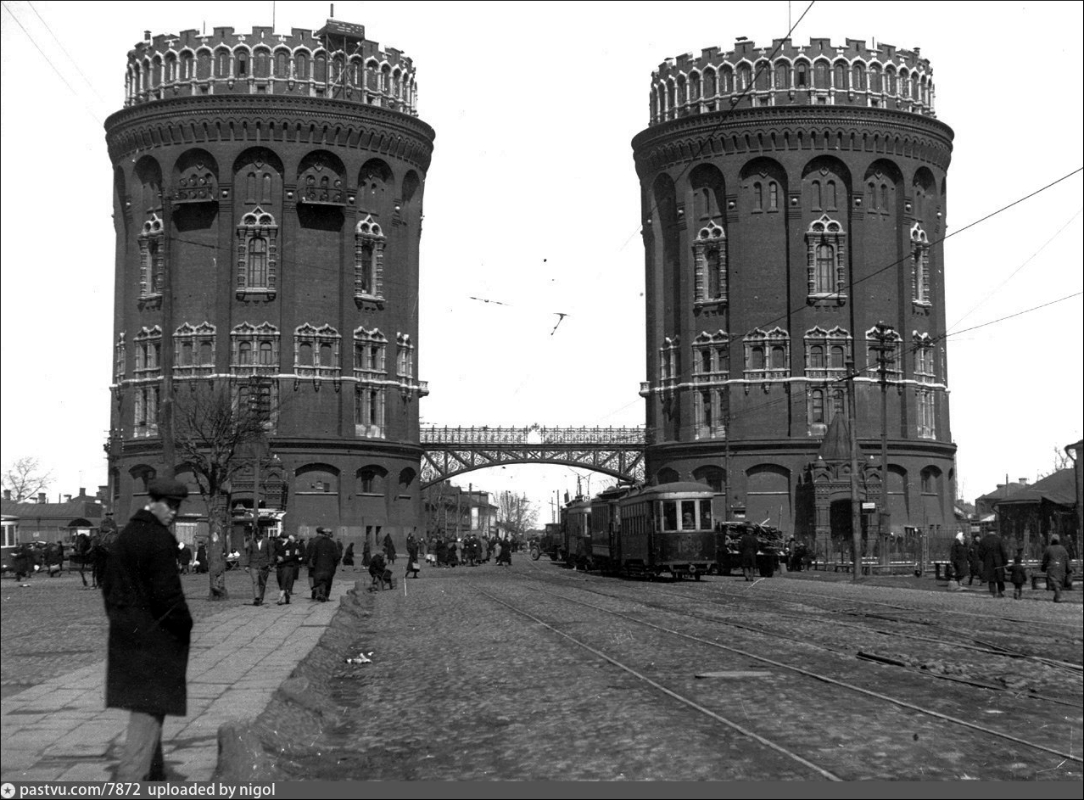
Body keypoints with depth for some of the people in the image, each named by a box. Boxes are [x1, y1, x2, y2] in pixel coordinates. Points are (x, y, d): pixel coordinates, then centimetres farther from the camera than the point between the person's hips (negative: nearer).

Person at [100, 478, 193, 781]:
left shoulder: (124, 536, 12)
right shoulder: (159, 538, -17)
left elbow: (108, 583, 17)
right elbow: (166, 590, -20)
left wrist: (118, 618, 19)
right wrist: (184, 625, -8)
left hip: (125, 630, 9)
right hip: (154, 632, -9)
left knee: (142, 703, 19)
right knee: (151, 705, -5)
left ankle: (153, 773, 30)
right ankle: (130, 777, -11)